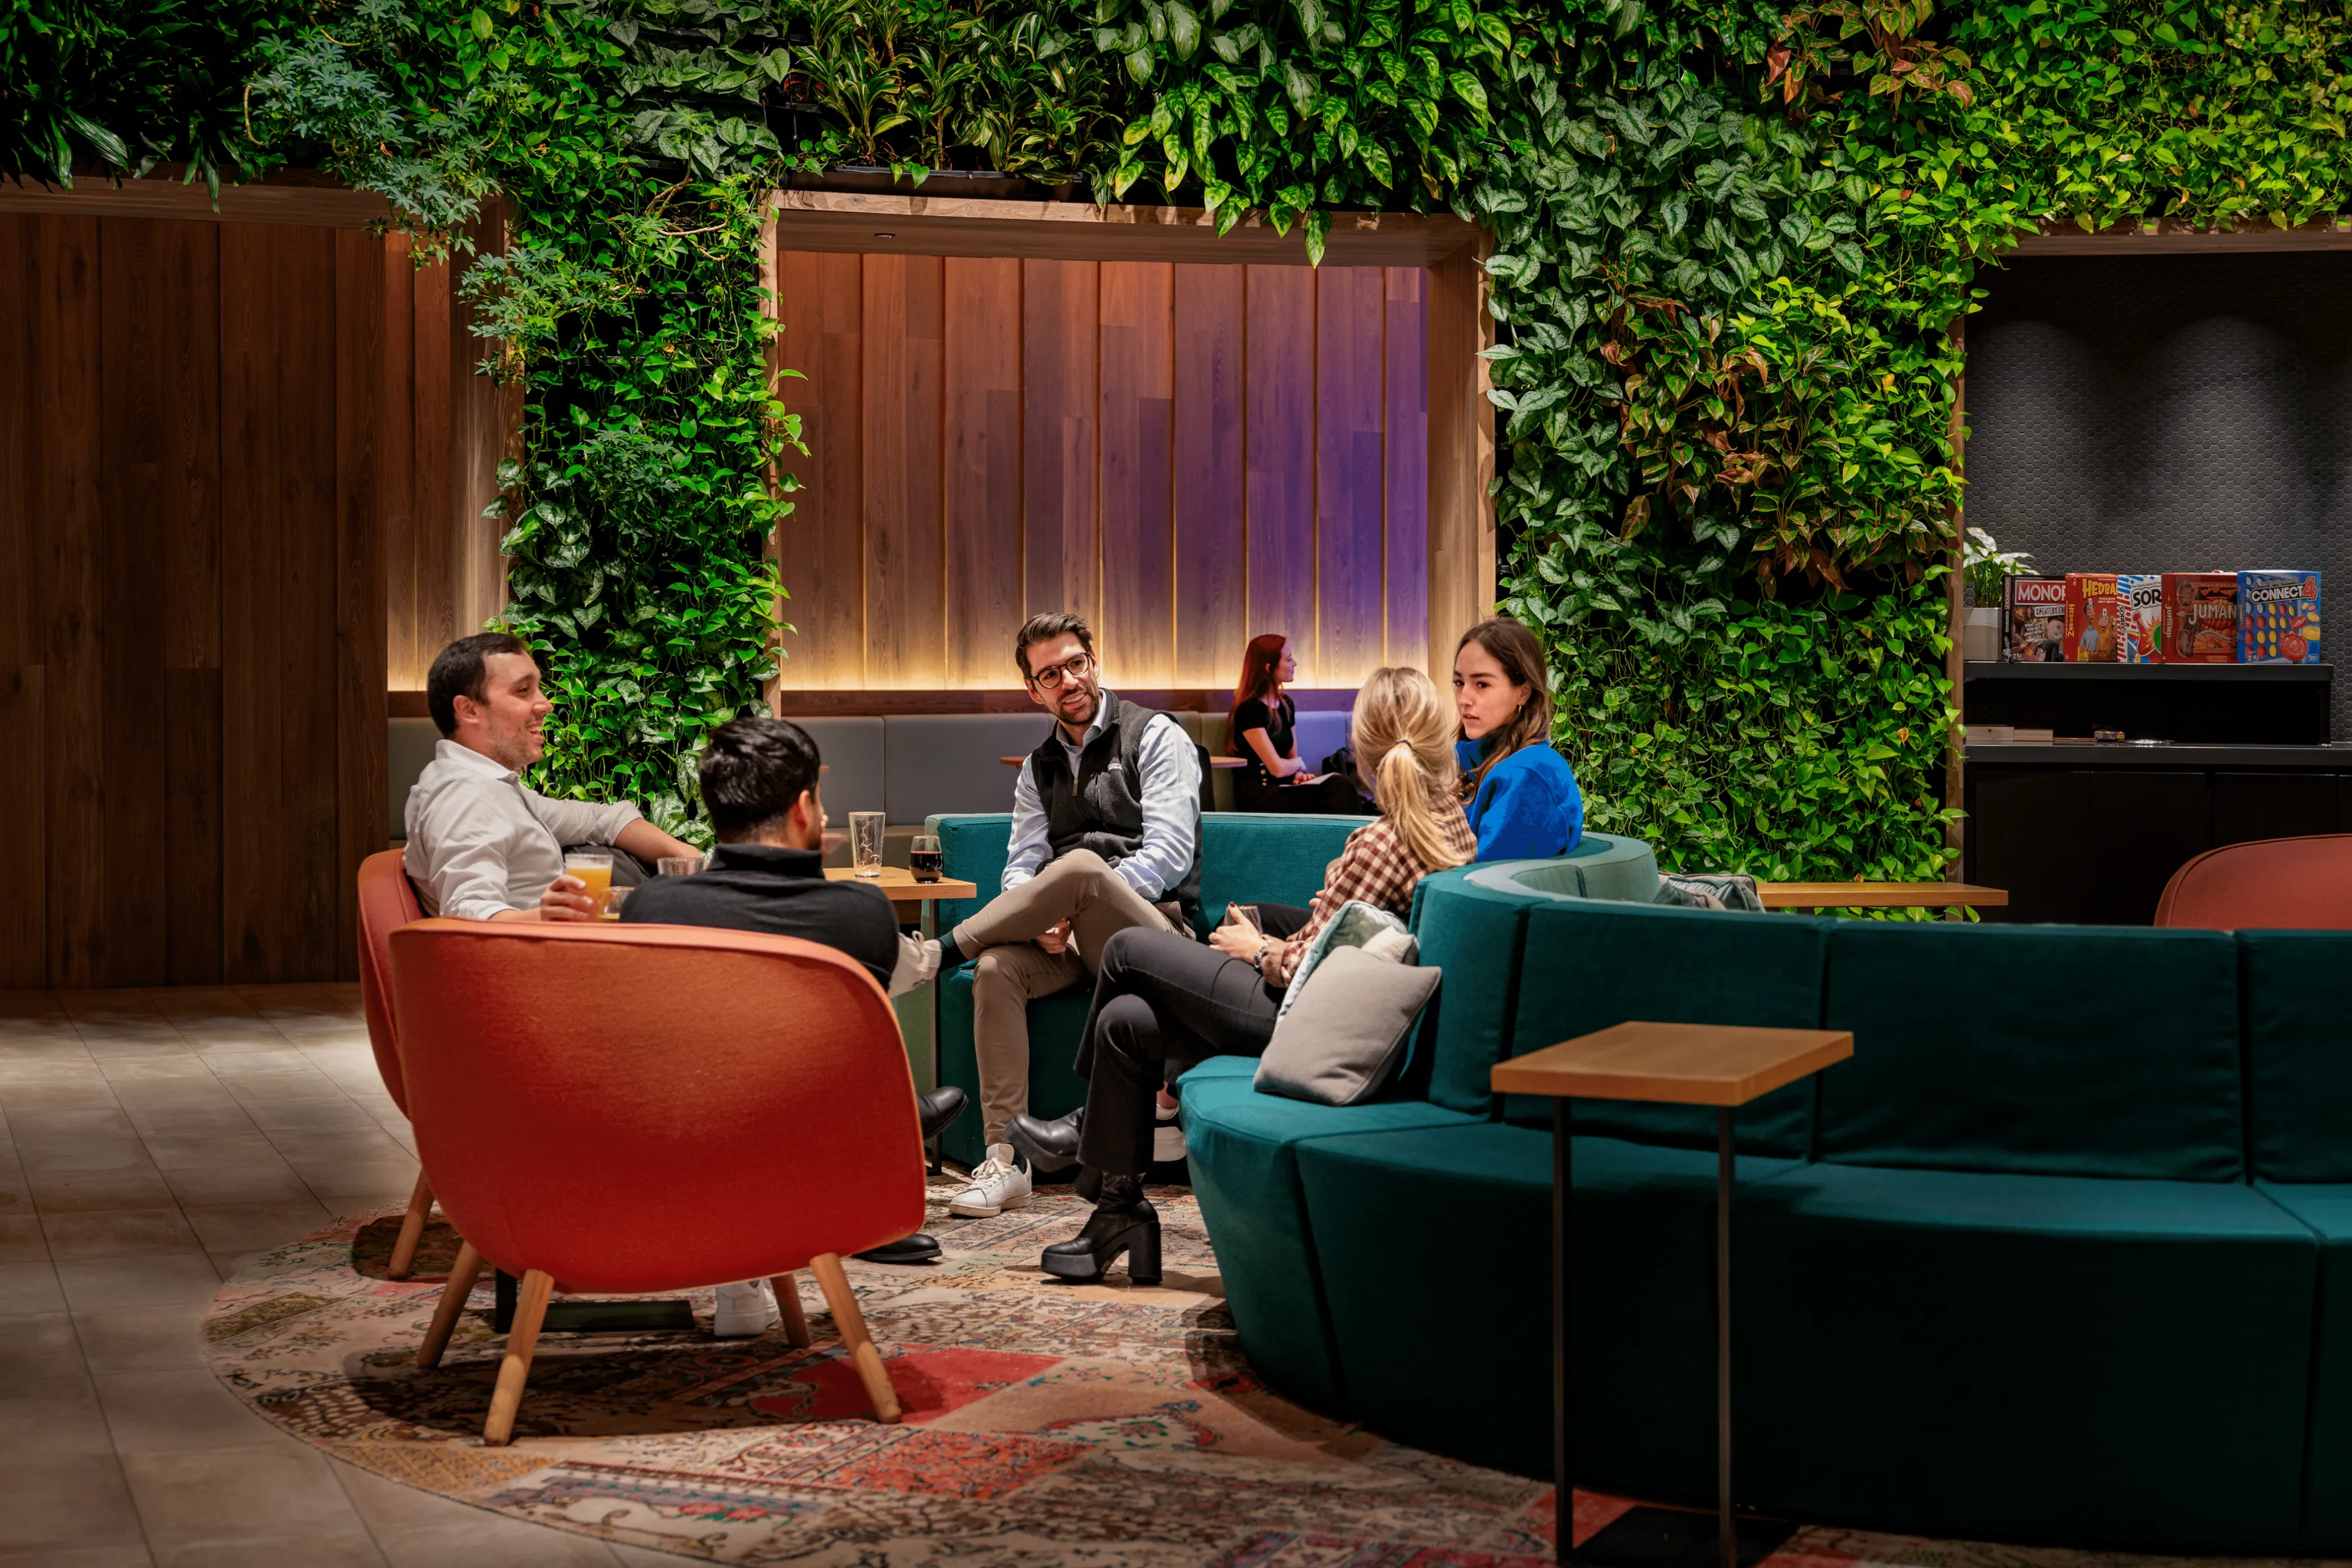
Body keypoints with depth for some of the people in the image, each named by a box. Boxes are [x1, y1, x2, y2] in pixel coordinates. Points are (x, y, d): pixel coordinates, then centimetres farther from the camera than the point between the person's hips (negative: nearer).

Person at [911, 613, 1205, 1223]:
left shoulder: (1156, 737, 2)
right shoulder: (1039, 767, 20)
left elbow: (1169, 857, -10)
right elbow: (1021, 867, 11)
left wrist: (1077, 906, -18)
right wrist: (1041, 920, -13)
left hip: (1153, 930, -5)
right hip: (1073, 940, 5)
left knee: (1080, 865, -36)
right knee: (997, 967, -28)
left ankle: (940, 953, -22)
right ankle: (1006, 1160, -29)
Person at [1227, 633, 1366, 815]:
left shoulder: (1286, 703, 14)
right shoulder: (1249, 710, -12)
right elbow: (1278, 768, -16)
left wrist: (1299, 774, -3)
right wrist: (1300, 764, 5)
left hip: (1283, 788, 8)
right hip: (1257, 795, -8)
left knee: (1338, 785, -25)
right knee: (1338, 792, -30)